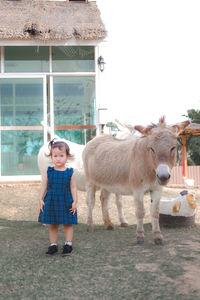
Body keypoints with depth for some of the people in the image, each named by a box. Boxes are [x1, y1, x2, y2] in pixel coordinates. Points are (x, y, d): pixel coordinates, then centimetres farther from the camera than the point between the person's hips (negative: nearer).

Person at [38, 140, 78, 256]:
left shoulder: (70, 172, -4)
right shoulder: (49, 171, 0)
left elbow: (73, 188, -1)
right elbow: (44, 186, 4)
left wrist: (75, 201, -5)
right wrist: (41, 199, -1)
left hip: (66, 202, -1)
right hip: (51, 202, 2)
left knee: (68, 224, 7)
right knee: (52, 225, 10)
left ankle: (68, 244, 19)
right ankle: (53, 245, 21)